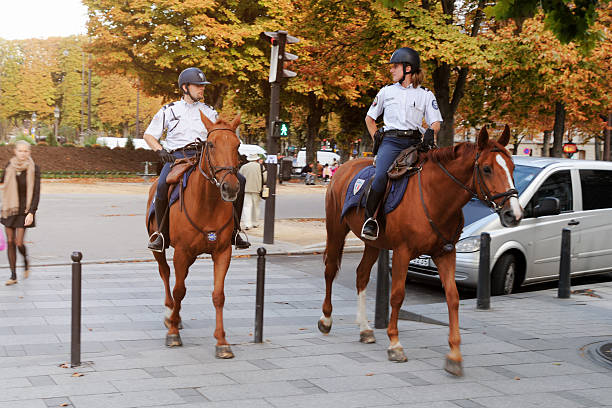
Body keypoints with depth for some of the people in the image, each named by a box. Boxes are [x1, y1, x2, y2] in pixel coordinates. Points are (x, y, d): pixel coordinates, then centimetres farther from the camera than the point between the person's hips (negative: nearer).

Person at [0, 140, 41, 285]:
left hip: (25, 209, -3)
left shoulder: (34, 169, -10)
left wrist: (31, 212, -20)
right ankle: (13, 275, 11)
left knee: (19, 243, -9)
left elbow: (36, 193, -12)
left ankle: (26, 262, 24)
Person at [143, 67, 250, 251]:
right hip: (176, 156, -2)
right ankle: (162, 233, -17)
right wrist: (160, 150, -4)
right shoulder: (169, 110, 14)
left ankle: (233, 231, -7)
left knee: (239, 180, -18)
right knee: (162, 185, -34)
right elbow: (148, 135, 15)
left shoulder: (209, 113, 19)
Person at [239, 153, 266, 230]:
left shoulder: (243, 167, 2)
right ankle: (254, 223, 22)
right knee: (256, 206, 13)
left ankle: (247, 224, -14)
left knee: (247, 206, -3)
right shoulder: (260, 167, -1)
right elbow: (265, 178, -5)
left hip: (246, 189, 0)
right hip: (257, 189, 0)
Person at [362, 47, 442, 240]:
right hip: (391, 140, -1)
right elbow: (369, 118, 25)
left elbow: (436, 122, 8)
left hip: (414, 142, 1)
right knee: (381, 176, -27)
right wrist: (376, 136, 10)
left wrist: (430, 132, -15)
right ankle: (370, 218, -19)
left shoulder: (425, 95, 13)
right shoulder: (386, 92, 17)